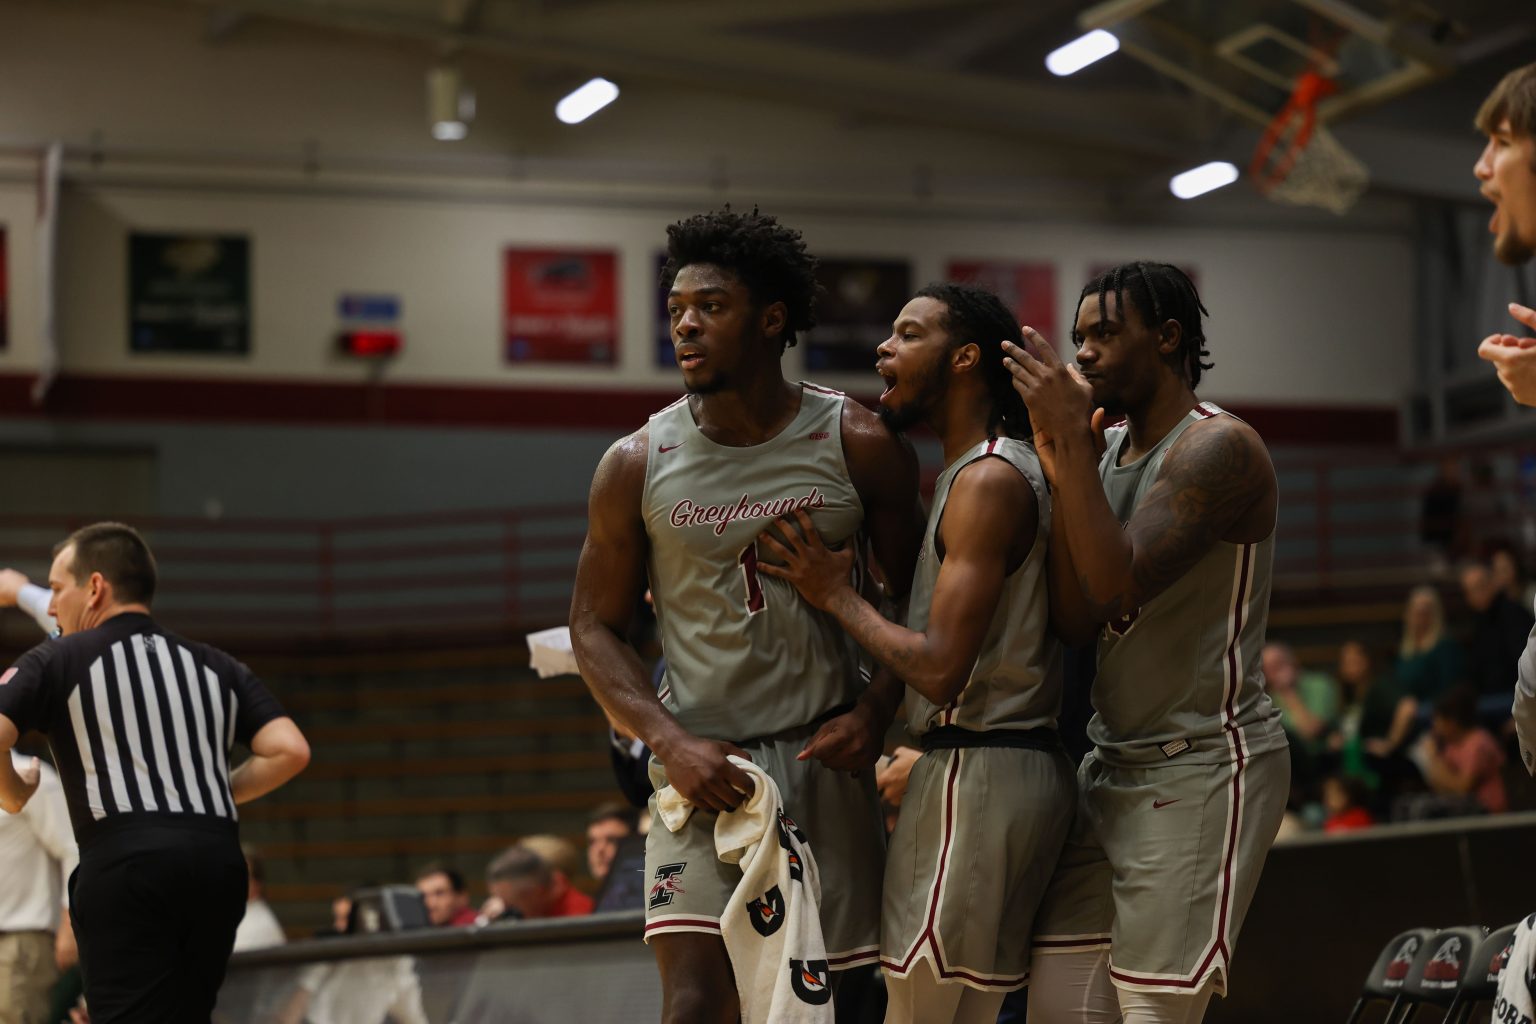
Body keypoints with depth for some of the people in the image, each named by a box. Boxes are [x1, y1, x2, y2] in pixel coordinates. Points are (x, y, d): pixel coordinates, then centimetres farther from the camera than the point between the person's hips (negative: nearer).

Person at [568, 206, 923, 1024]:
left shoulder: (859, 446, -2)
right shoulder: (637, 466, -2)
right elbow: (595, 628, 4)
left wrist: (875, 713, -10)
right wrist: (671, 743, -10)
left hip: (826, 756, 1)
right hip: (703, 764, -1)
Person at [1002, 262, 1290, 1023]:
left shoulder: (1218, 448, -13)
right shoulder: (1107, 450, 12)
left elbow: (1119, 587, -25)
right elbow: (1076, 621, 3)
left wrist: (1073, 440, -23)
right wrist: (1059, 464, -6)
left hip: (1200, 768, -9)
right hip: (1113, 765, 9)